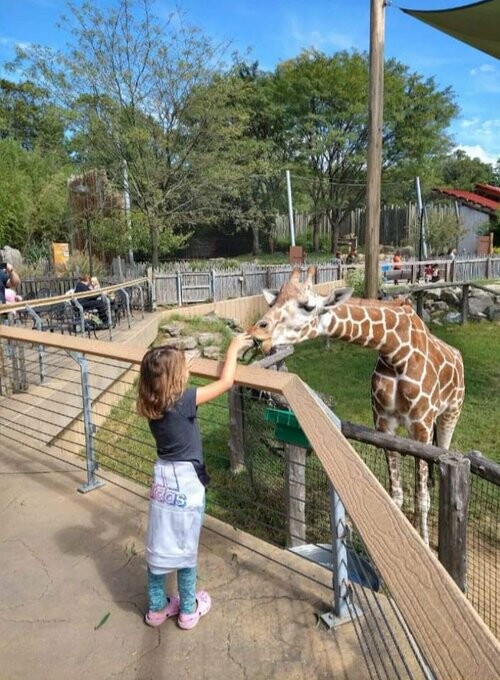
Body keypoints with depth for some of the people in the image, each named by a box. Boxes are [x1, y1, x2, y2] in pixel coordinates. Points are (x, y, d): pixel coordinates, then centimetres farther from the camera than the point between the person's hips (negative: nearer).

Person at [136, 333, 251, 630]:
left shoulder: (152, 404, -4)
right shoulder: (183, 400, -23)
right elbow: (226, 382, -18)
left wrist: (180, 371, 24)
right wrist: (234, 348, -6)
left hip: (163, 479, 6)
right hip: (186, 483, -6)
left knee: (158, 547, 17)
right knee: (185, 549, 10)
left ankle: (157, 607, 33)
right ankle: (189, 610, 28)